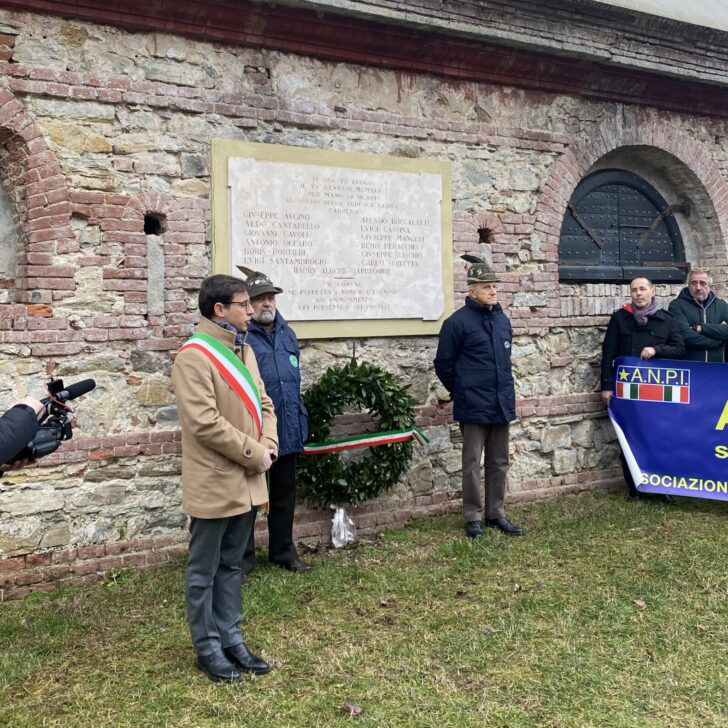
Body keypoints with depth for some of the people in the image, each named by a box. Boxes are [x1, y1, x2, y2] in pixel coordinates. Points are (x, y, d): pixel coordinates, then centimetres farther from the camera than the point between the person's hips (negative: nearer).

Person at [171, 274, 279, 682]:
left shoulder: (244, 350, 12)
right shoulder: (194, 356, -15)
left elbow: (262, 403, 15)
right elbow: (204, 422, -22)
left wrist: (268, 445, -3)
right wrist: (254, 454, -16)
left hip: (247, 481, 8)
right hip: (214, 483, -8)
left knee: (232, 565, 18)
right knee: (204, 572, 8)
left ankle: (231, 638, 30)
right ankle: (208, 648, 21)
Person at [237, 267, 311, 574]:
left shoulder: (288, 334, 11)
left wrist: (300, 420, 18)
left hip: (287, 431, 7)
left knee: (284, 495, 18)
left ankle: (283, 552, 34)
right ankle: (243, 560, 21)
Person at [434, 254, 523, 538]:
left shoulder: (502, 320, 10)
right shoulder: (458, 321, -10)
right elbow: (443, 363, -5)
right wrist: (461, 392, 4)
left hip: (502, 404, 6)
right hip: (474, 407, -6)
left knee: (499, 463, 13)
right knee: (472, 463, 2)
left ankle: (496, 514, 24)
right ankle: (473, 517, 13)